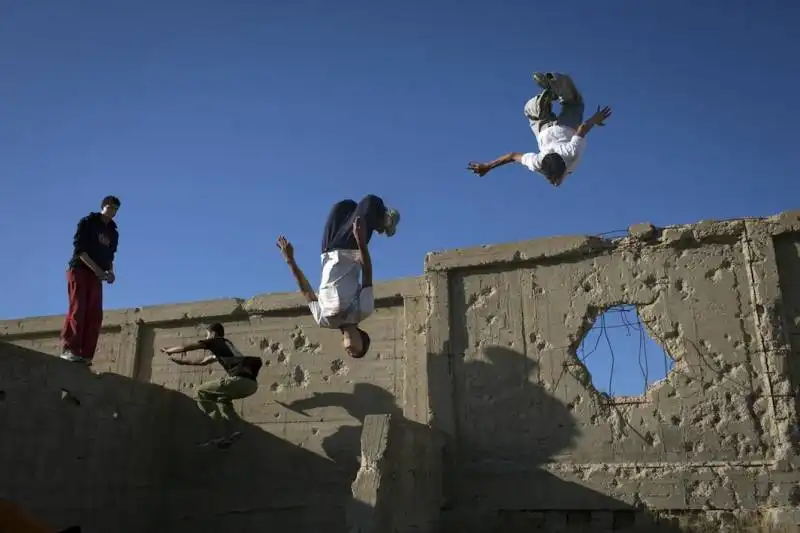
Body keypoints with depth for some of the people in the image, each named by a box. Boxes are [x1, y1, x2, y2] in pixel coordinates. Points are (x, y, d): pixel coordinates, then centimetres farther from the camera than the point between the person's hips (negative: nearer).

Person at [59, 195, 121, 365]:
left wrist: (110, 272, -4)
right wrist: (97, 270, -19)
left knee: (95, 315, -5)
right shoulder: (88, 222, 2)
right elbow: (79, 248, -9)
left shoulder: (113, 232, 19)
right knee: (77, 309, -16)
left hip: (96, 275, 6)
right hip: (79, 270, -5)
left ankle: (85, 354, -8)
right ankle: (68, 349, -17)